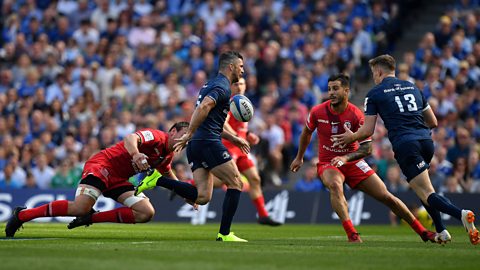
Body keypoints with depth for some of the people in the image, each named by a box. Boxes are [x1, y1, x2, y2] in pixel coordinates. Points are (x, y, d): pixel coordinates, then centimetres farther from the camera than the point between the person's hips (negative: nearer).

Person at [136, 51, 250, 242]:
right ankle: (224, 234, -3)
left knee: (202, 197, 0)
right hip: (208, 142, -9)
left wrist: (233, 139, 32)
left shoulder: (211, 85, 25)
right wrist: (188, 134, -25)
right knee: (236, 184, -1)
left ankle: (158, 180, -8)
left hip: (195, 146, 9)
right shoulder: (222, 87, -6)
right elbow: (203, 107, -24)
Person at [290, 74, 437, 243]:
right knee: (335, 185, -37)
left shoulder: (356, 115, -14)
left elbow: (367, 148, -14)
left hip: (353, 162, 0)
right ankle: (351, 234, -39)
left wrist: (346, 158, -31)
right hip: (327, 163, 0)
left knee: (385, 196, -2)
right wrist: (299, 157, 22)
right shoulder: (317, 112, -9)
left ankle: (422, 231, 12)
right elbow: (307, 133, 13)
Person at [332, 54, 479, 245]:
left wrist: (350, 137, 25)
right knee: (421, 186, 29)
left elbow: (368, 131, 6)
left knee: (427, 195, -9)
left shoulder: (374, 94, 7)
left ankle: (461, 214, -37)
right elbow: (433, 122, 24)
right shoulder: (412, 88, 23)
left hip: (405, 145, -6)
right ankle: (441, 231, 20)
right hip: (426, 141, 6)